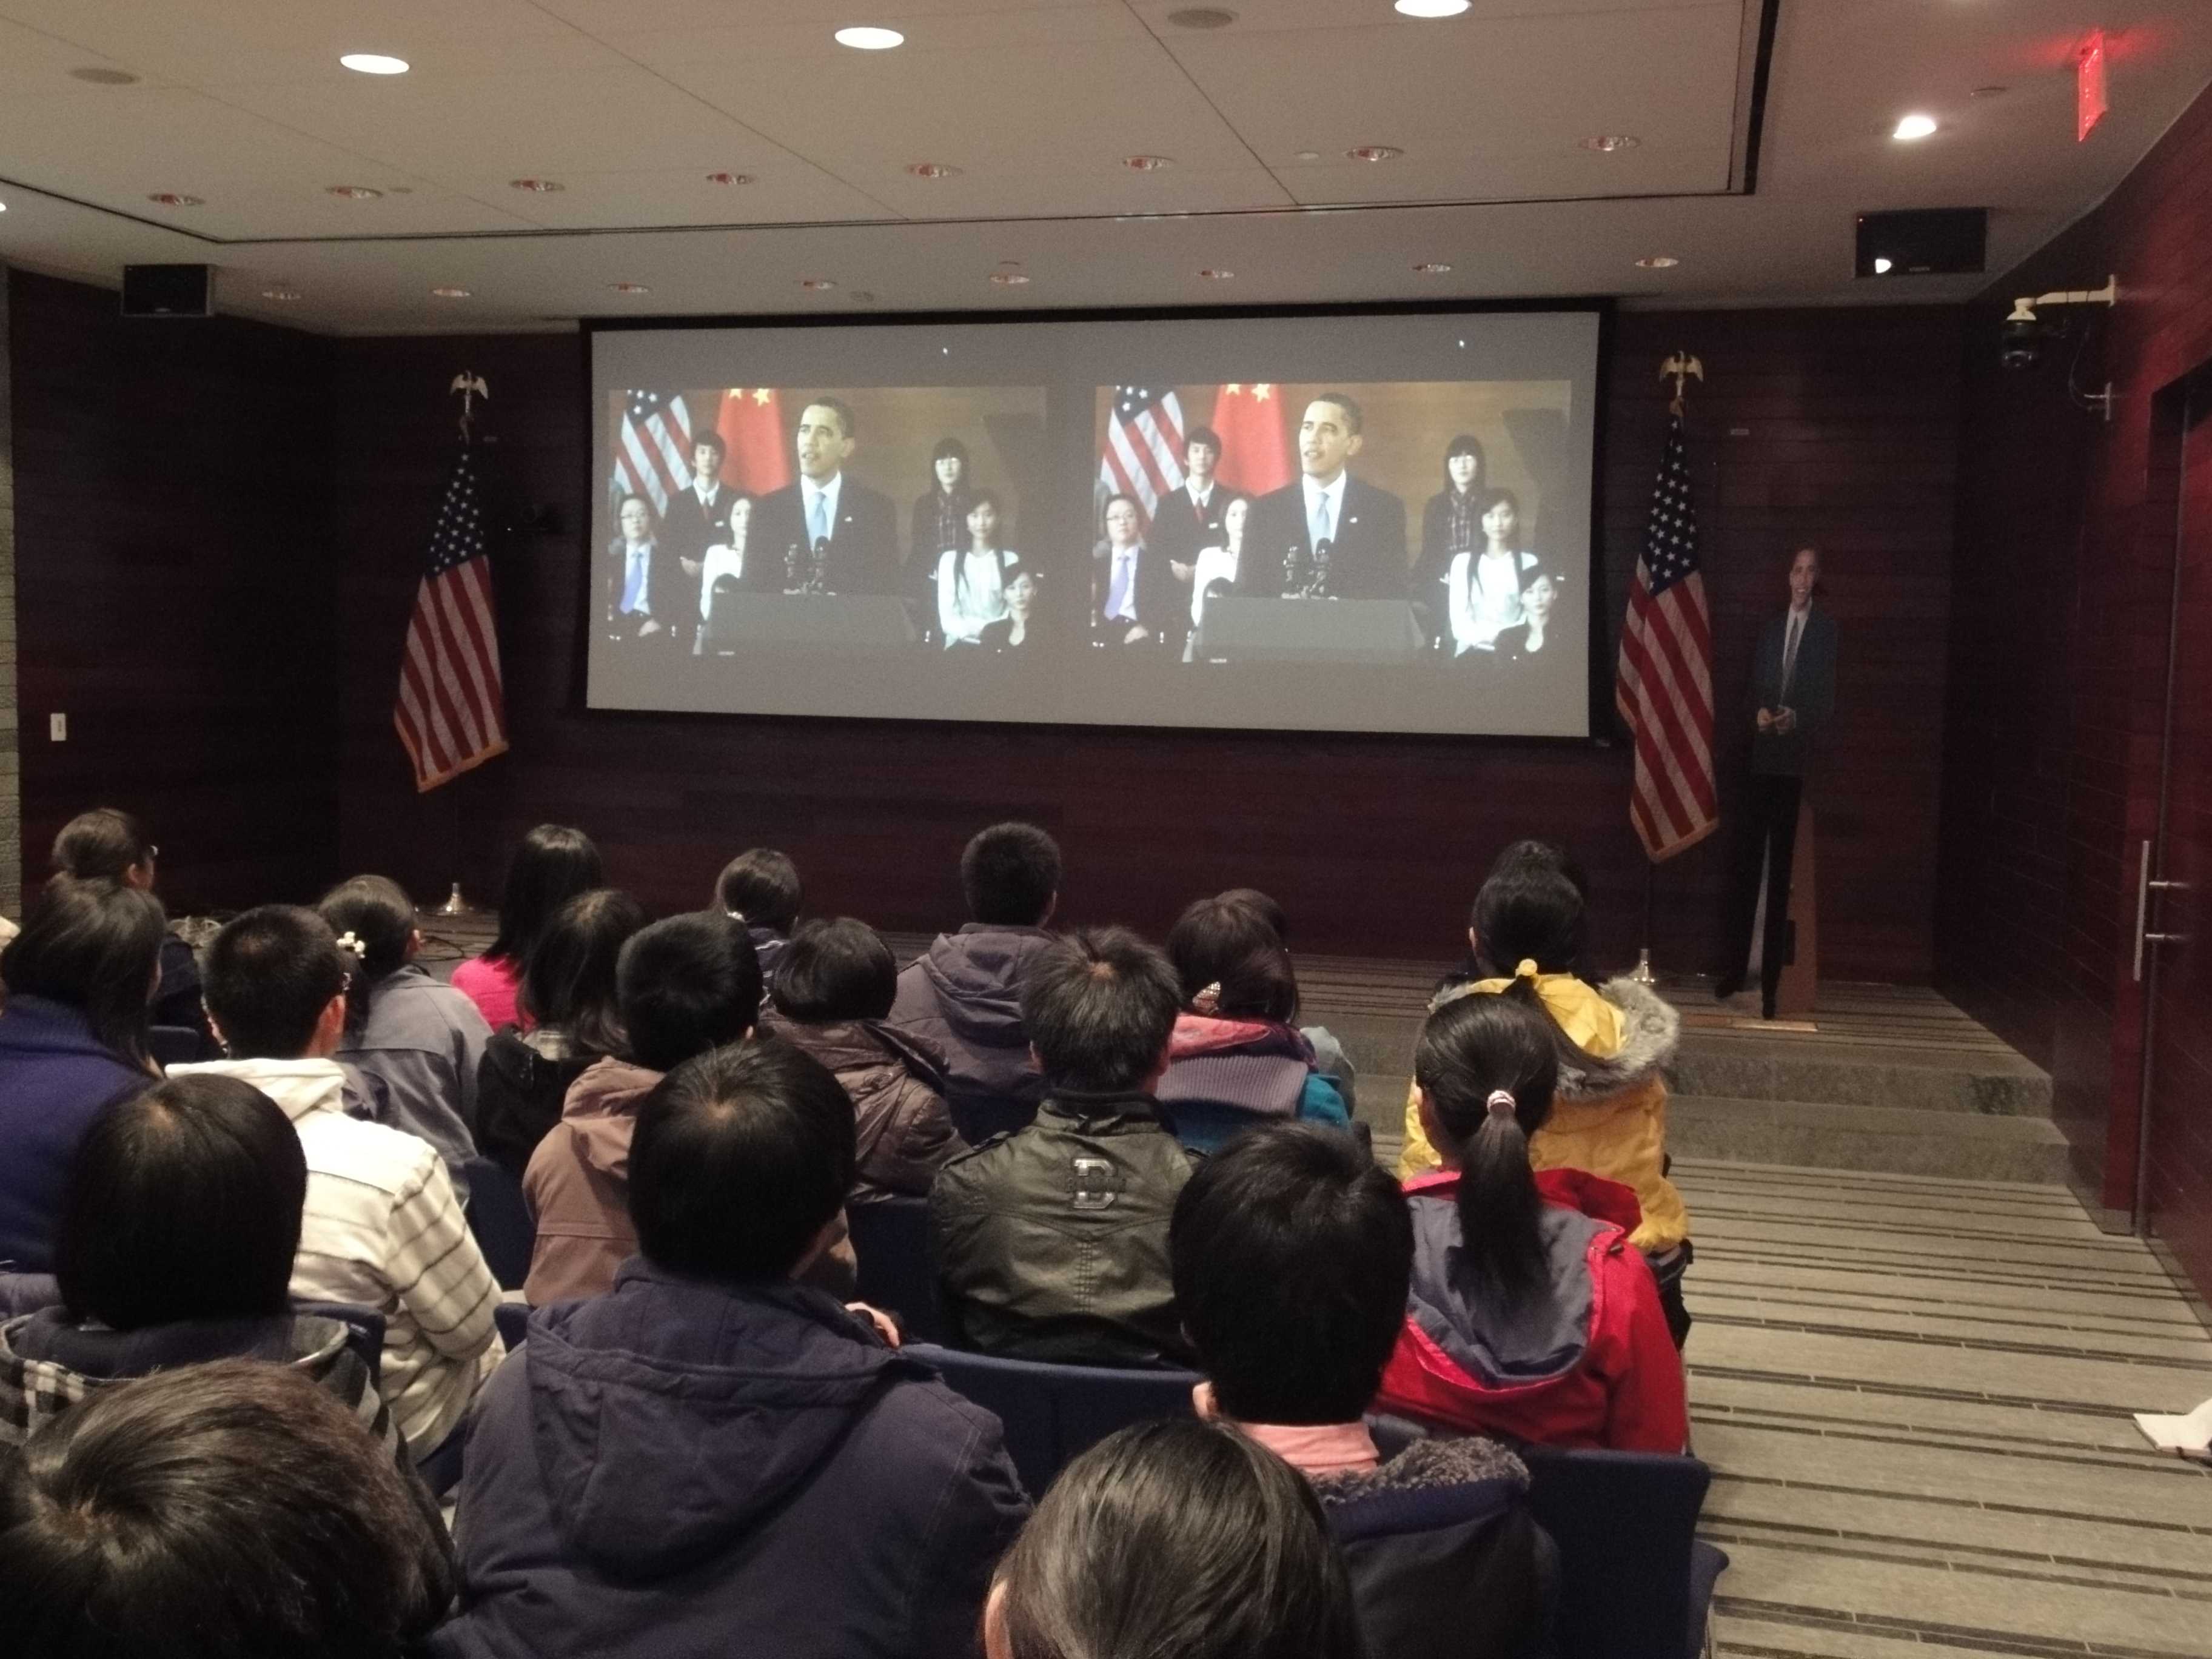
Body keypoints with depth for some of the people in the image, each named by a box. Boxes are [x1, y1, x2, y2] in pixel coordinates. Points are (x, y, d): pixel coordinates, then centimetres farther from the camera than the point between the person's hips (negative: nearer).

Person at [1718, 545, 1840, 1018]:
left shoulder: (1829, 629, 1)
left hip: (1798, 763, -4)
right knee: (1746, 863, 3)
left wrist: (1796, 719, -20)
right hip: (1761, 758, 4)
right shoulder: (1770, 627, 17)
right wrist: (1759, 713, -3)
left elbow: (1827, 700, -3)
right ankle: (1735, 968, 10)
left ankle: (1771, 980, 3)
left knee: (1782, 871, -1)